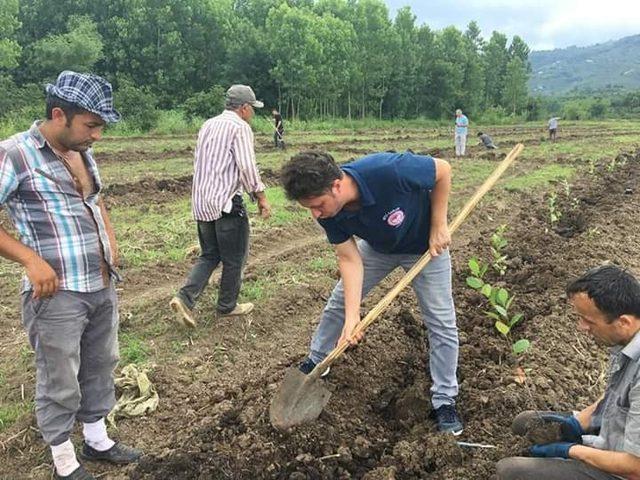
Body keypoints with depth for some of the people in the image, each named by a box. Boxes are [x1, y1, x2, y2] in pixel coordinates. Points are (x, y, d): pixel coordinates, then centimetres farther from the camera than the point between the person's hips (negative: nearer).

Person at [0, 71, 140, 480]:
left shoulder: (83, 152, 8)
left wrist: (110, 239, 11)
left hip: (103, 286, 7)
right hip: (57, 295, -7)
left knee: (100, 368, 20)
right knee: (60, 384, 8)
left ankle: (98, 441, 41)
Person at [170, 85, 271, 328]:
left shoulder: (208, 125, 15)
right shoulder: (240, 127, -10)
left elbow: (200, 162, 17)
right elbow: (247, 166, -18)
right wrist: (261, 196, -11)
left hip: (201, 203, 8)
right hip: (227, 203, -8)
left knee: (209, 255, 18)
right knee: (234, 258, 9)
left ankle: (185, 298, 3)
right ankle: (227, 306, 22)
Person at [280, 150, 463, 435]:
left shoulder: (388, 171, -44)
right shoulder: (327, 210, -27)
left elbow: (442, 169, -26)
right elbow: (349, 259, -21)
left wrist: (438, 226, -23)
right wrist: (352, 316, -29)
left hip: (425, 246, -3)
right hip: (377, 247, 4)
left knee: (441, 322, -3)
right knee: (338, 303, 9)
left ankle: (445, 400, 14)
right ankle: (316, 362, 33)